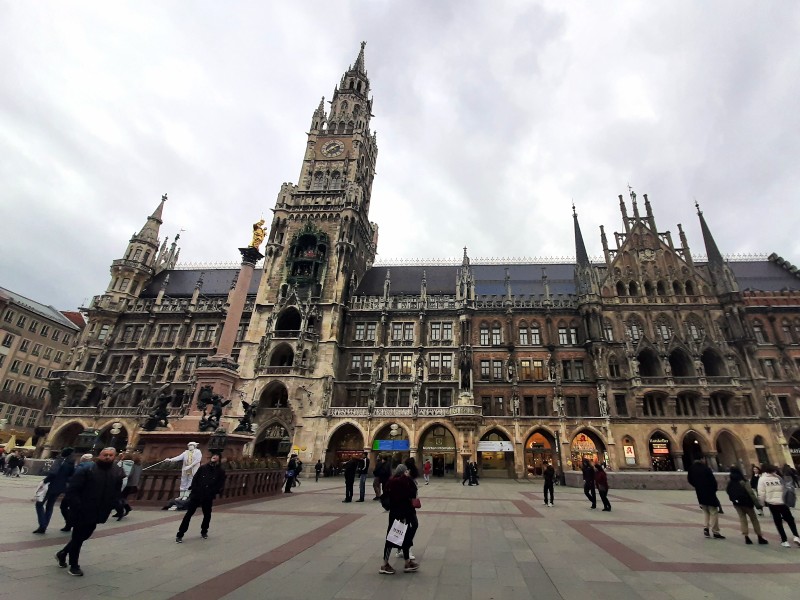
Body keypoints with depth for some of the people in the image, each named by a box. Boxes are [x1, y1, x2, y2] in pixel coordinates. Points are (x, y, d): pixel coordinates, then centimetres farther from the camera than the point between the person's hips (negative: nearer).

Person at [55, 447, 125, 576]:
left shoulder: (117, 472, 2)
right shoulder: (87, 469, -14)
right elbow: (71, 489, -13)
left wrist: (108, 507, -3)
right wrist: (78, 506, -19)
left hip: (97, 513, 5)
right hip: (81, 512, -5)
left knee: (83, 536, 18)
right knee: (78, 537, 7)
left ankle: (62, 553, 43)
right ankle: (74, 565, 27)